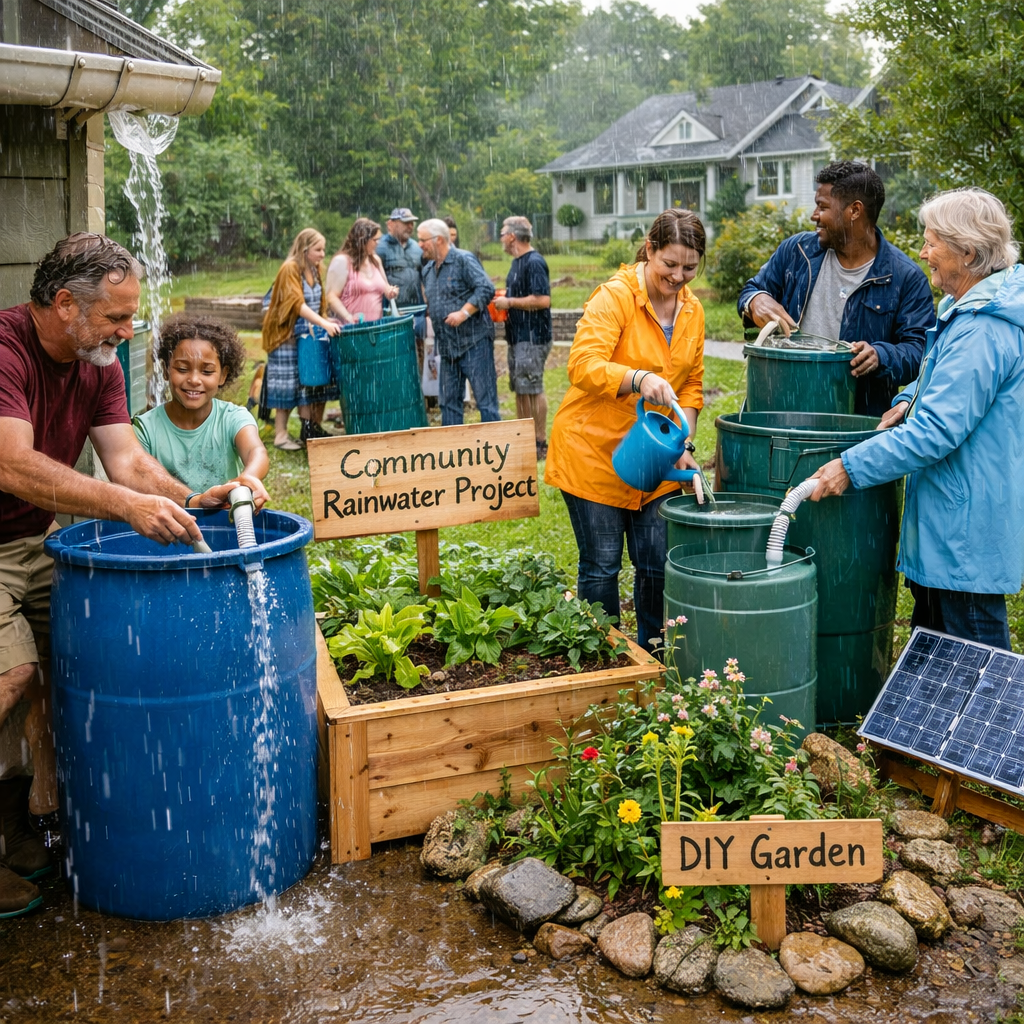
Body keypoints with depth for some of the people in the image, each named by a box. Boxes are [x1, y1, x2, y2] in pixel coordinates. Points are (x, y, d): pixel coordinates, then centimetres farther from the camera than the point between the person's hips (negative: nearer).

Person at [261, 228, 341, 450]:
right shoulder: (289, 269, -13)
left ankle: (312, 429, 13)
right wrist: (324, 323, -31)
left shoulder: (317, 269, 10)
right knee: (288, 383, -4)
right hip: (289, 336, -7)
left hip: (311, 335, 7)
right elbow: (297, 304, -23)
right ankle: (281, 434, 1)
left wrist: (327, 321, -1)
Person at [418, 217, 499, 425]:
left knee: (485, 398, -4)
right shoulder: (428, 269, 15)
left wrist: (464, 313, -24)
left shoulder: (464, 260, -7)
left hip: (474, 342, -8)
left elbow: (486, 289, -17)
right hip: (447, 346, 8)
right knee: (449, 401, 11)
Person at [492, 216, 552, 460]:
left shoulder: (534, 262, -15)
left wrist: (509, 302, -16)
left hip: (533, 337, -10)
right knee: (520, 390, 12)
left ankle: (540, 444, 2)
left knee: (532, 390, -6)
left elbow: (542, 300, -24)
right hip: (517, 337, 10)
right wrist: (503, 298, 9)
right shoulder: (517, 262, 15)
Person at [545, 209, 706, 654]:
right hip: (594, 453, -5)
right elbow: (583, 366, -27)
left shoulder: (692, 310, 7)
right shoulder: (615, 296, -14)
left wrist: (682, 444, 1)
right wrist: (640, 379, -42)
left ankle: (653, 655, 27)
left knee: (657, 564, 7)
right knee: (601, 566, 2)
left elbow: (692, 385, 14)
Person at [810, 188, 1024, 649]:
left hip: (967, 521, -11)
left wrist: (852, 467, -25)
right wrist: (911, 400, 11)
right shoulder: (970, 308, 10)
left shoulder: (981, 330, -24)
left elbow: (936, 431, -29)